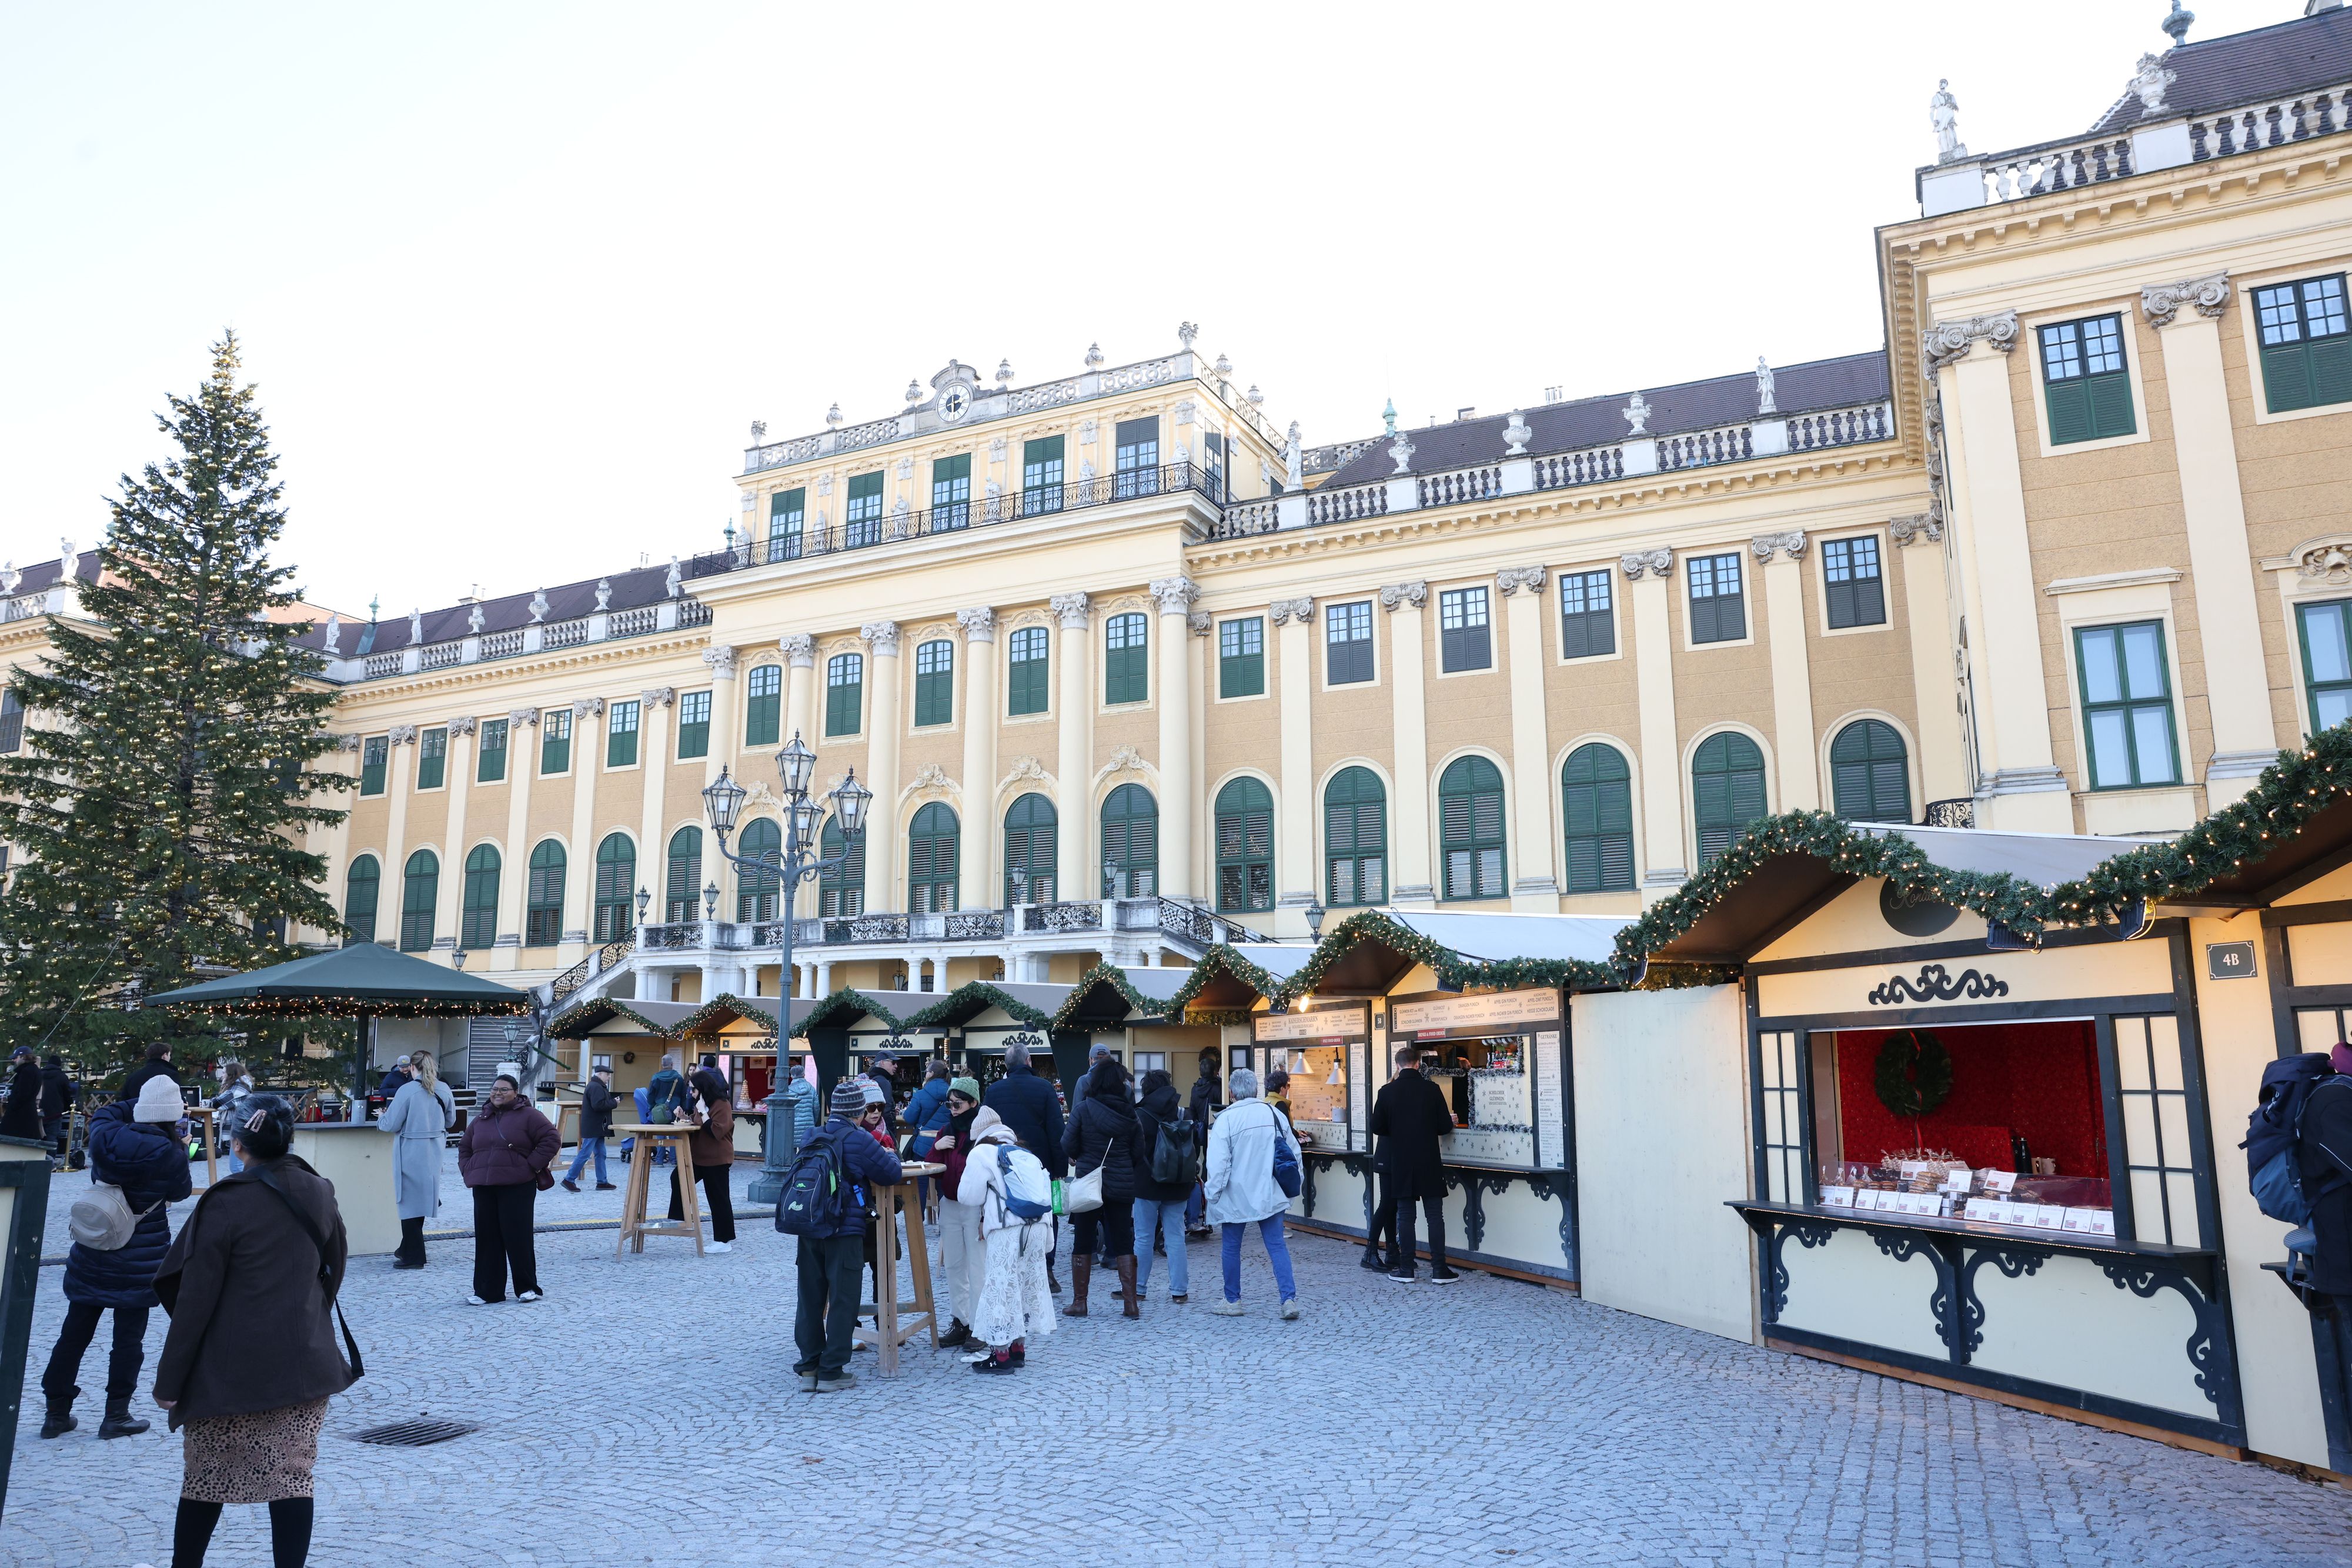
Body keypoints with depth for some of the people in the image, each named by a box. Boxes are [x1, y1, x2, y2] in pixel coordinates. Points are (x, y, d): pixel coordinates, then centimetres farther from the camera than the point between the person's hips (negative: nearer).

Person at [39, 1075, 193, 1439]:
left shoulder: (105, 1136, -7)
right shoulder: (168, 1154, -18)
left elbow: (105, 1113, 18)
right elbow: (179, 1192, 0)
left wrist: (141, 1108, 16)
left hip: (91, 1254, 5)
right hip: (139, 1261, -5)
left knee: (75, 1332, 14)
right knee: (129, 1337, 5)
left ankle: (57, 1412, 23)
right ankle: (116, 1415, 9)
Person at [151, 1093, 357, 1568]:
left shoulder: (226, 1203, -13)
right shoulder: (318, 1193, 1)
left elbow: (195, 1298, -11)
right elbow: (334, 1270, 13)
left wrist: (169, 1378, -4)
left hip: (230, 1368, -3)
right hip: (303, 1363, 3)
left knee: (206, 1476, 15)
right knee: (293, 1474, 5)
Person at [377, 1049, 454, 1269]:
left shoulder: (408, 1090, -15)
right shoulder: (444, 1090, 2)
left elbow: (391, 1124, -12)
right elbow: (450, 1121, 11)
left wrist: (381, 1121, 10)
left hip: (411, 1152, -5)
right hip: (434, 1152, 5)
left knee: (410, 1201, 2)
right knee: (421, 1199, 16)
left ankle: (413, 1256, 5)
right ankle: (409, 1249, 27)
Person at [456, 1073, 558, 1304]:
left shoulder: (528, 1115, -2)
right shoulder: (480, 1120, 16)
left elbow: (551, 1140, -7)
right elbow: (464, 1148, 28)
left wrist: (532, 1166, -10)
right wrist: (468, 1172, 12)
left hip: (517, 1188, -6)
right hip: (484, 1189, 6)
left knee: (518, 1237, -4)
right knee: (486, 1239, 6)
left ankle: (528, 1288, 8)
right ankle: (487, 1291, 14)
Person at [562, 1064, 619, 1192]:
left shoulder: (598, 1086, 18)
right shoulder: (596, 1087, -16)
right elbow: (598, 1105, -26)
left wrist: (612, 1101, 4)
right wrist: (614, 1103, -16)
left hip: (598, 1128, 11)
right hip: (592, 1128, -11)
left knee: (601, 1154, 10)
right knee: (584, 1154, -6)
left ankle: (602, 1182, 13)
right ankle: (569, 1180, 1)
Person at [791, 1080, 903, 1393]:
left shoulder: (813, 1137, 8)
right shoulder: (860, 1141, -10)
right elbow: (892, 1174, -8)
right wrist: (890, 1155, 15)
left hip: (808, 1229, 6)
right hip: (845, 1232, -6)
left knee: (810, 1300, 13)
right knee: (842, 1302, 3)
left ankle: (809, 1369, 18)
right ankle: (831, 1372, 5)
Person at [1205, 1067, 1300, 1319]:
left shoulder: (1226, 1119, -13)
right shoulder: (1276, 1115, 1)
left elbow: (1218, 1163, -14)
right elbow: (1294, 1152, 9)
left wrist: (1213, 1194, -3)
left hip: (1236, 1196, -3)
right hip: (1270, 1195, 4)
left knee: (1232, 1247, 11)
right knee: (1277, 1246, 5)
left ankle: (1232, 1301, 21)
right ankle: (1290, 1299, -5)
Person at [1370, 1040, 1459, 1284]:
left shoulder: (1387, 1091, -5)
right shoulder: (1432, 1090, -6)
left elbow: (1377, 1128, 0)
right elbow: (1445, 1127, -3)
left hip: (1401, 1163, 0)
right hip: (1429, 1163, 0)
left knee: (1404, 1215, 7)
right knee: (1435, 1215, 5)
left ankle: (1406, 1269, 9)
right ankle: (1439, 1269, 5)